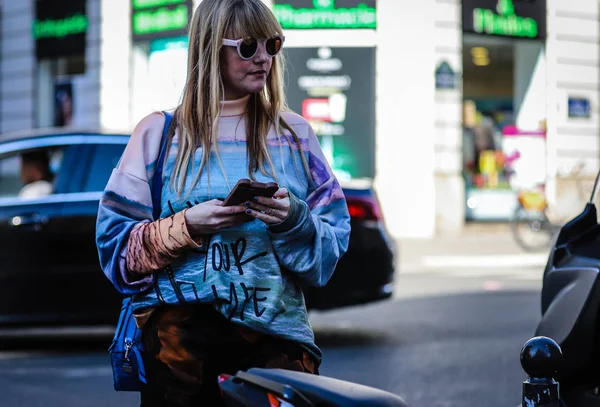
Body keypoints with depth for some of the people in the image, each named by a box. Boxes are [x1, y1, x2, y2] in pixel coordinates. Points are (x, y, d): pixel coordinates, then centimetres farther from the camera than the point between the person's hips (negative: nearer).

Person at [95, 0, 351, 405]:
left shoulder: (295, 135, 14)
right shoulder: (160, 132, 8)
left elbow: (333, 245, 11)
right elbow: (116, 245, 5)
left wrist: (295, 220, -9)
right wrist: (187, 225, -10)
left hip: (276, 325, 0)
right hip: (181, 317, 0)